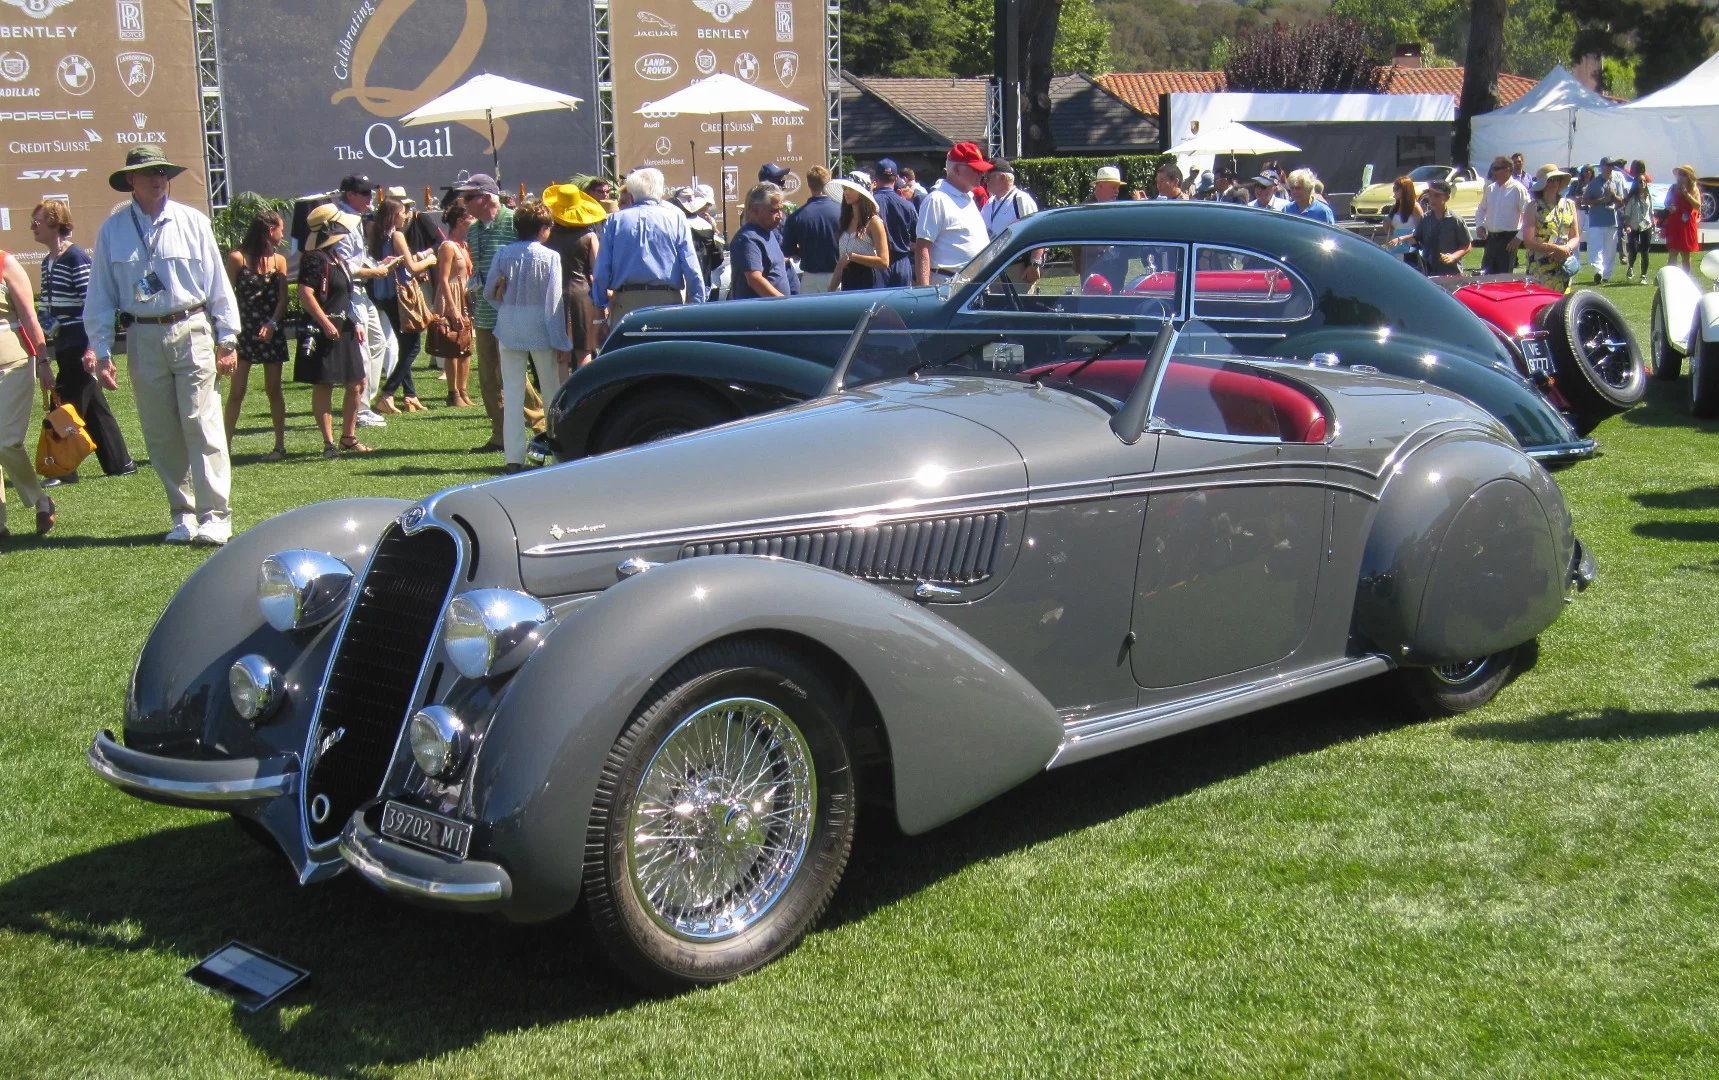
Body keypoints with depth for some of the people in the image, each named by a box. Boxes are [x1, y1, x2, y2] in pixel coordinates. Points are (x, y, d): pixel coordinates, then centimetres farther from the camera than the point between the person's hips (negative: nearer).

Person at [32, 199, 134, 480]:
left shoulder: (75, 258, -13)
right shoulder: (48, 262, 14)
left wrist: (90, 347, -20)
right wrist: (43, 322, 3)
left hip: (79, 347, -9)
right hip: (64, 348, 9)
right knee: (93, 407, 12)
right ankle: (120, 464, 17)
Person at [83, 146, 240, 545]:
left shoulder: (192, 222, 2)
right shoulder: (113, 230, 4)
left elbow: (217, 283, 6)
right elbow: (100, 295, 7)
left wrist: (227, 338, 4)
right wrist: (100, 351, 4)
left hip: (191, 331, -2)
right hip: (144, 337, 2)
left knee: (202, 423, -8)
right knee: (160, 432, 6)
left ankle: (215, 515, -6)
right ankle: (183, 515, 16)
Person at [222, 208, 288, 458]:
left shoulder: (279, 260, 8)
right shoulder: (238, 258, -3)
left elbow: (282, 298, 3)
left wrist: (272, 323, -13)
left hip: (271, 332, 3)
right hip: (243, 332, -3)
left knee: (273, 390, 8)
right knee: (237, 390, -4)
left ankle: (280, 444, 13)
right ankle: (226, 444, 1)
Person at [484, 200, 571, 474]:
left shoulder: (503, 254, 0)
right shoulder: (550, 256, -7)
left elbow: (489, 293, 5)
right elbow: (554, 301, -9)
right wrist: (562, 343, -6)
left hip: (509, 329, 2)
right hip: (541, 329, -2)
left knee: (512, 393, 4)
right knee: (553, 391, 10)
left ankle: (514, 457, 1)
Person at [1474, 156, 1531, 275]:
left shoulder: (1518, 189, -9)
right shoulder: (1490, 189, 9)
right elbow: (1481, 209, 23)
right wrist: (1479, 225, 5)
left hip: (1508, 239, -6)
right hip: (1491, 238, 6)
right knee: (1485, 274, 7)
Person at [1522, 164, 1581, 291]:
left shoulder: (1569, 205, 13)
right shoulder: (1534, 207, 1)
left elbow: (1576, 237, 14)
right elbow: (1528, 241, -7)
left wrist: (1567, 249, -8)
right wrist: (1555, 248, -17)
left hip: (1564, 266, 4)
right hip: (1539, 269, -4)